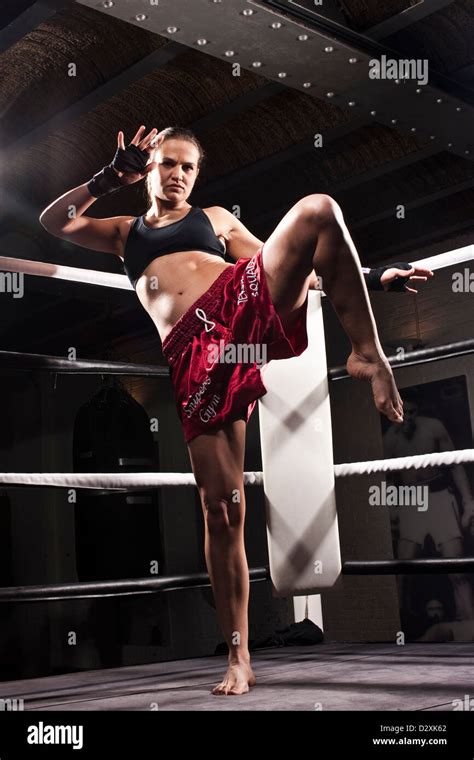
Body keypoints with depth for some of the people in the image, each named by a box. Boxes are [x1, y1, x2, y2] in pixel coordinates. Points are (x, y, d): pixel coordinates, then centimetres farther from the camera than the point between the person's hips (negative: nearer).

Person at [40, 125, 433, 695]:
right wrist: (113, 176, 12)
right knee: (221, 508, -6)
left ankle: (367, 352, -22)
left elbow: (281, 264, 21)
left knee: (318, 209, -24)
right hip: (194, 356, 0)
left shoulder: (215, 217, 30)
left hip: (245, 303, 0)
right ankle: (238, 659, 5)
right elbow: (53, 221, 21)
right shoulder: (125, 232, 33)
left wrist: (371, 277, 11)